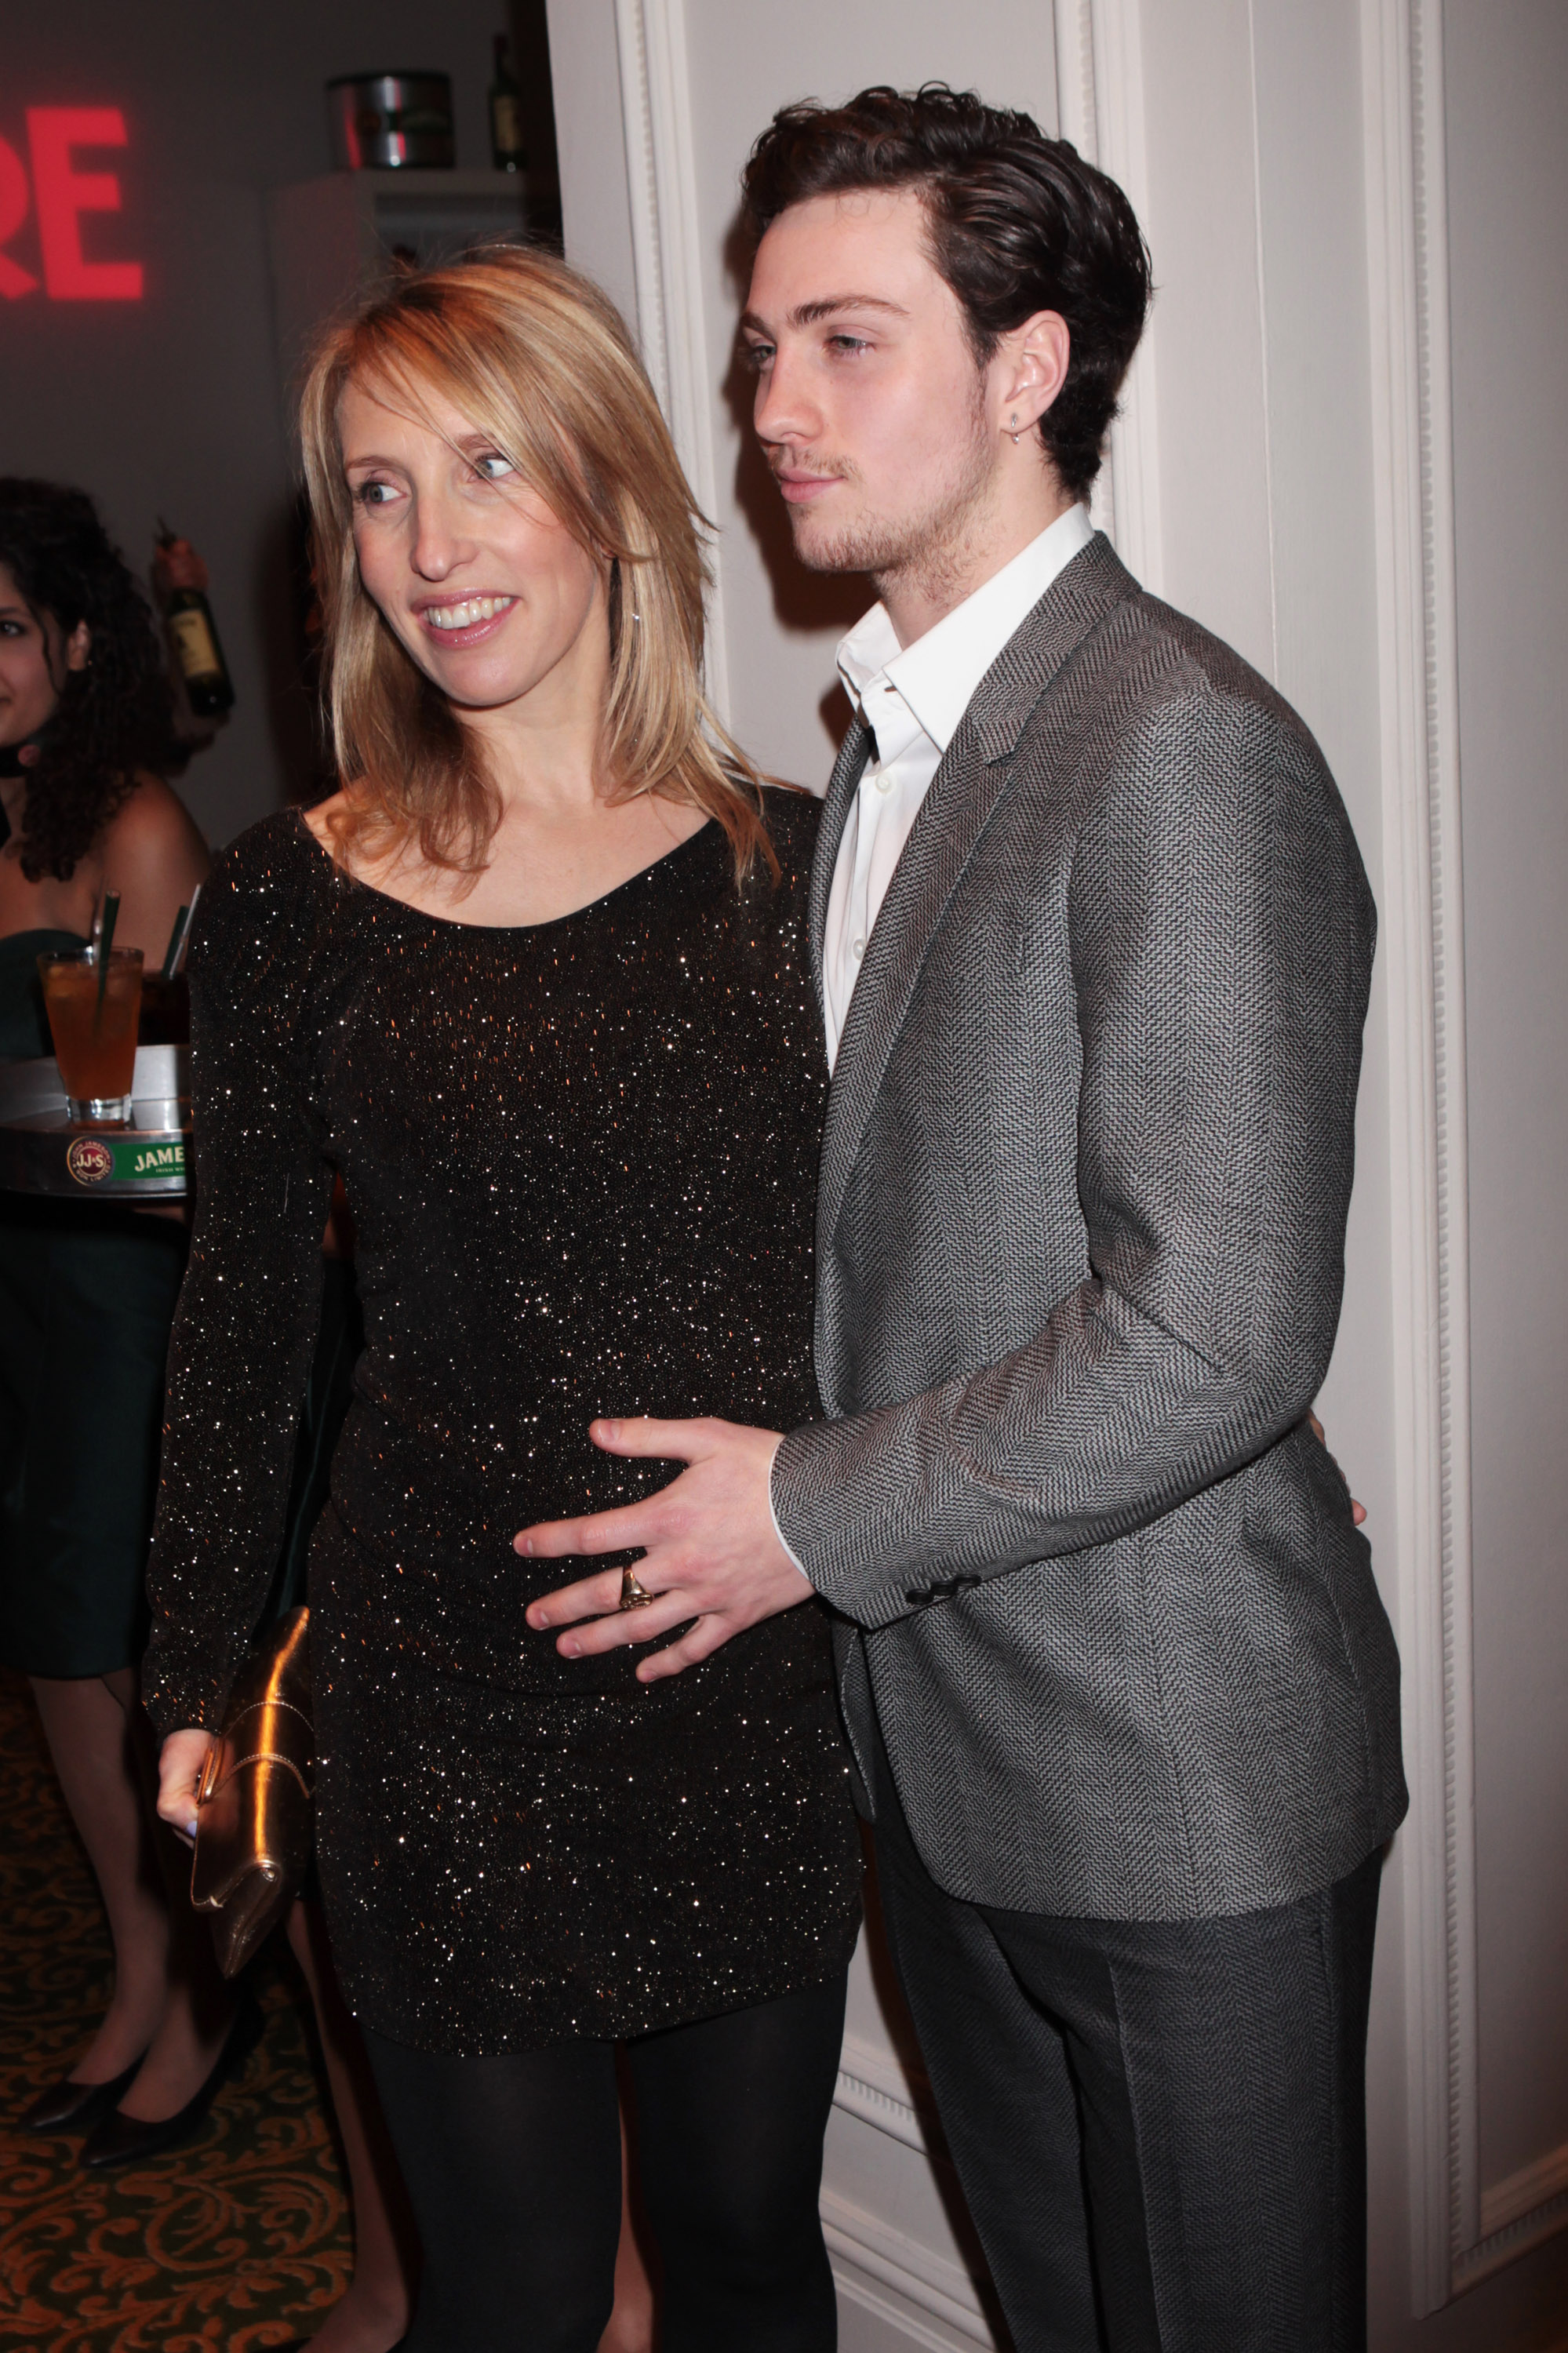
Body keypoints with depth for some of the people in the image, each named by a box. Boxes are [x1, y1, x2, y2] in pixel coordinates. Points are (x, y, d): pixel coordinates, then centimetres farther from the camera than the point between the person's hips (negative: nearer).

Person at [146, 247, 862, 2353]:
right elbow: (242, 1311, 3)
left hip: (769, 1678, 2)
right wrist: (198, 1681, 6)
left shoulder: (785, 860, -1)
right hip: (452, 1702, -2)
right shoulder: (292, 900, -5)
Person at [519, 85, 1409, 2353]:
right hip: (946, 1739, 8)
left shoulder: (1184, 750, -20)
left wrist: (817, 1515, -16)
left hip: (1179, 1765, -8)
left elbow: (1217, 1335, -25)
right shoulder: (888, 741, 10)